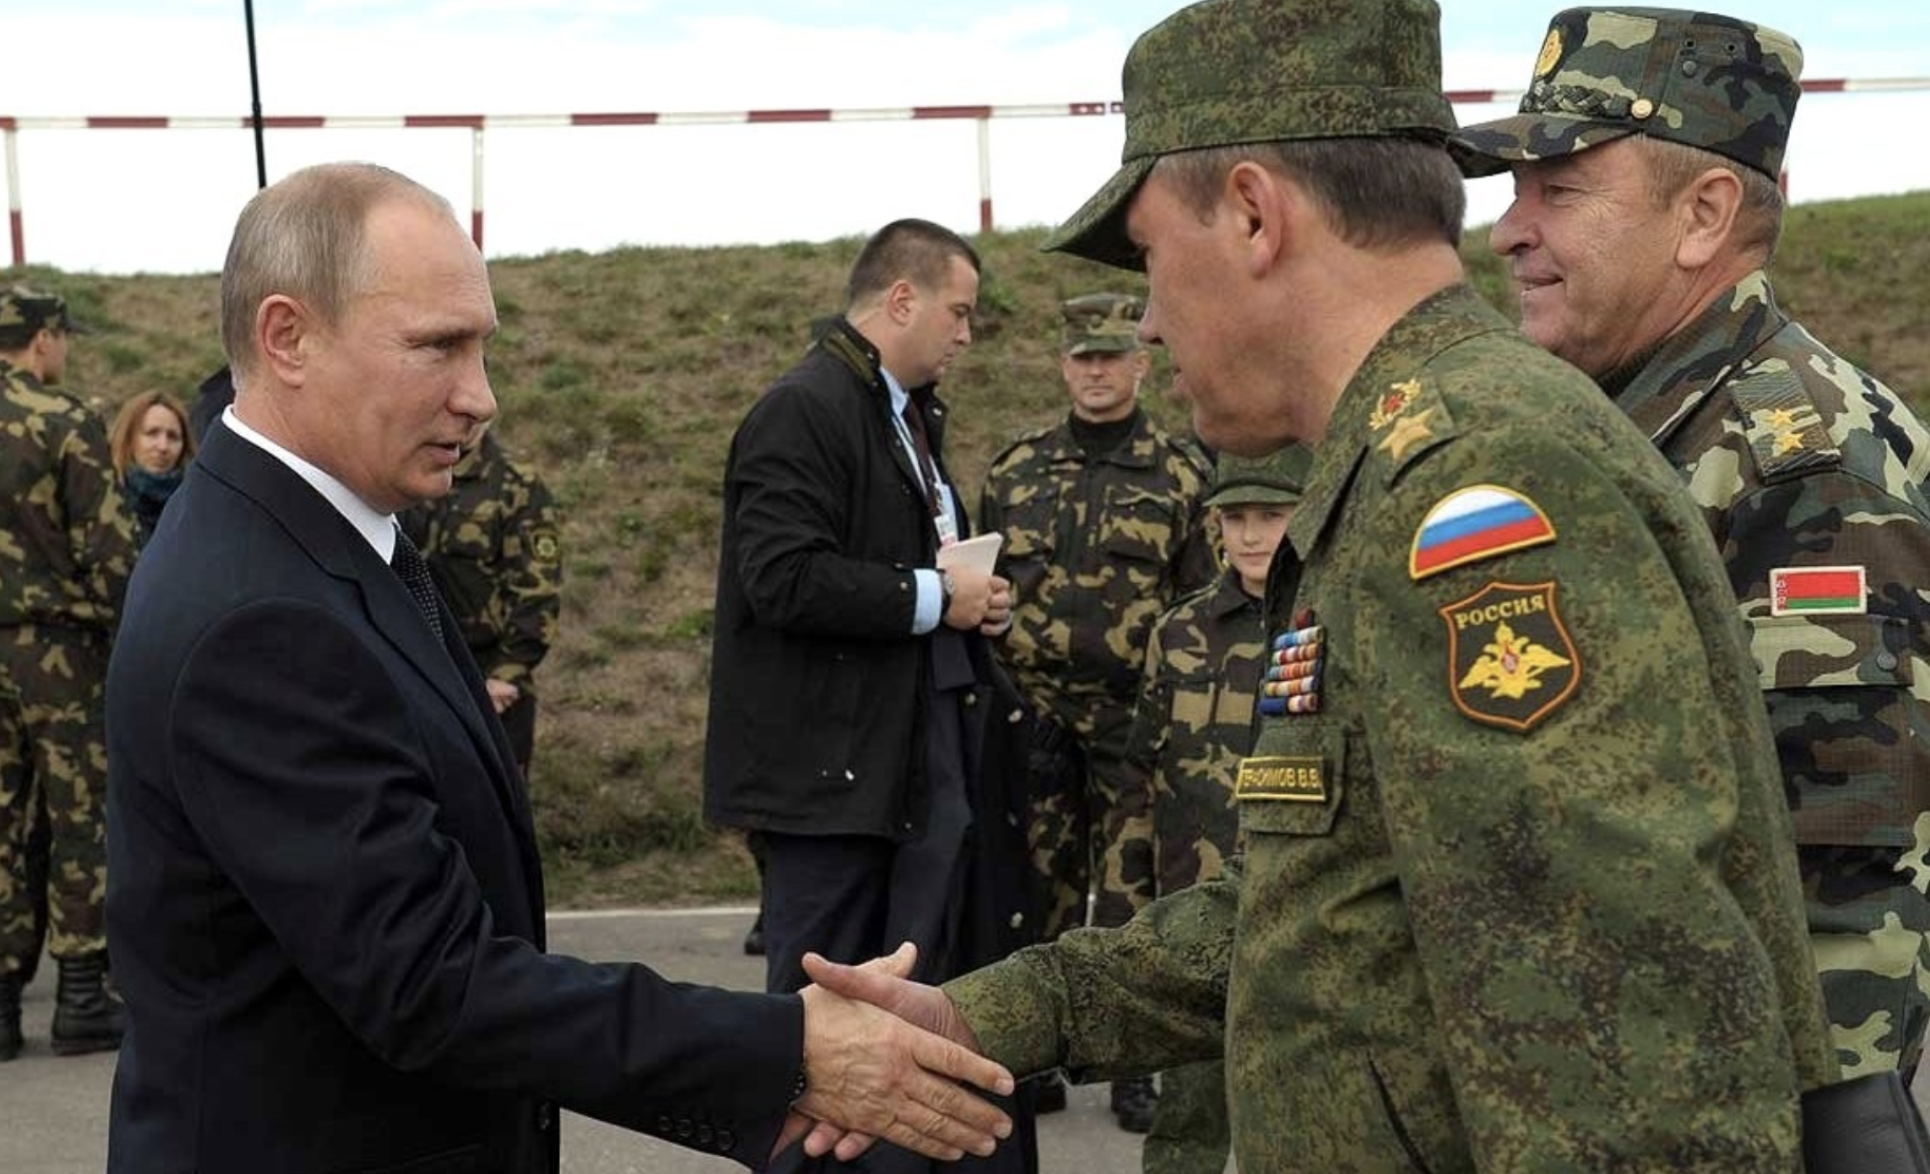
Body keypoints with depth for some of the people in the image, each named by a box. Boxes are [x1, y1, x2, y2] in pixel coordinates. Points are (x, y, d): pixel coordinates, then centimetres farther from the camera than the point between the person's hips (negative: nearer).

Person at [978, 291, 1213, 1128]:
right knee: (1038, 888, 7)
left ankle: (1132, 1070, 12)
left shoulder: (1181, 473, 2)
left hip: (1134, 718, -2)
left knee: (1131, 896, 2)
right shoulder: (1016, 468, 9)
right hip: (1033, 714, 2)